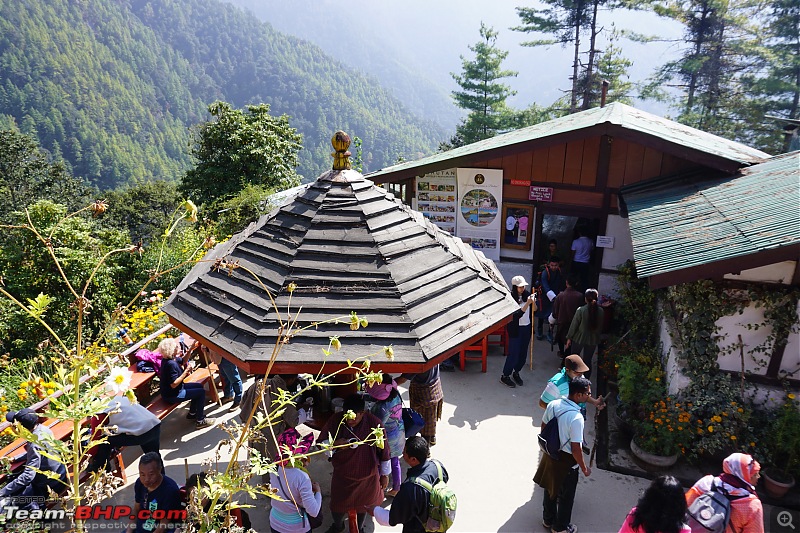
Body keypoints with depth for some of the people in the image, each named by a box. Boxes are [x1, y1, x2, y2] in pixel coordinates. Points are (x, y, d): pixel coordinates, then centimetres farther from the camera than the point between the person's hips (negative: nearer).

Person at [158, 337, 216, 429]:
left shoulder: (171, 358, -1)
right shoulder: (170, 364, -30)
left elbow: (183, 361, 17)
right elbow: (174, 384, -31)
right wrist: (186, 371, -26)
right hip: (172, 395, -10)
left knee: (199, 386, 20)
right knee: (201, 392, -8)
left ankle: (192, 413, 33)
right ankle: (200, 421, 0)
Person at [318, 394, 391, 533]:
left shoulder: (374, 423, -25)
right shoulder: (335, 420, -22)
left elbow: (384, 451, -12)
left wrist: (385, 474, -1)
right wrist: (334, 444, -32)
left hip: (367, 477, -1)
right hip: (342, 475, 1)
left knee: (362, 505, 23)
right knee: (337, 506, 20)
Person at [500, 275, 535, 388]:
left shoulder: (527, 294, -2)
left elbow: (534, 310, -1)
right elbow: (517, 315, -22)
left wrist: (533, 302, -20)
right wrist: (527, 304, -30)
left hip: (526, 328, 5)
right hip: (515, 329, -5)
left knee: (523, 353, 13)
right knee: (513, 353, -1)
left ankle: (516, 372, 32)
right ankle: (505, 376, 13)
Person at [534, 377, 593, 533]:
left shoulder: (553, 404, -11)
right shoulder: (576, 418, -32)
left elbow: (543, 427, 3)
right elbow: (576, 449, -26)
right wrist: (584, 469, -9)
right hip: (566, 462, -6)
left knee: (550, 489, 26)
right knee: (566, 496, 19)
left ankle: (548, 519, 47)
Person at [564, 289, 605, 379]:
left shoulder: (581, 310, -20)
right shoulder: (601, 311, -10)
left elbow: (574, 325, -13)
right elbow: (601, 327, 1)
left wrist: (569, 338, -2)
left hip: (579, 338, -2)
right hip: (593, 340, 3)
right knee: (588, 361, 14)